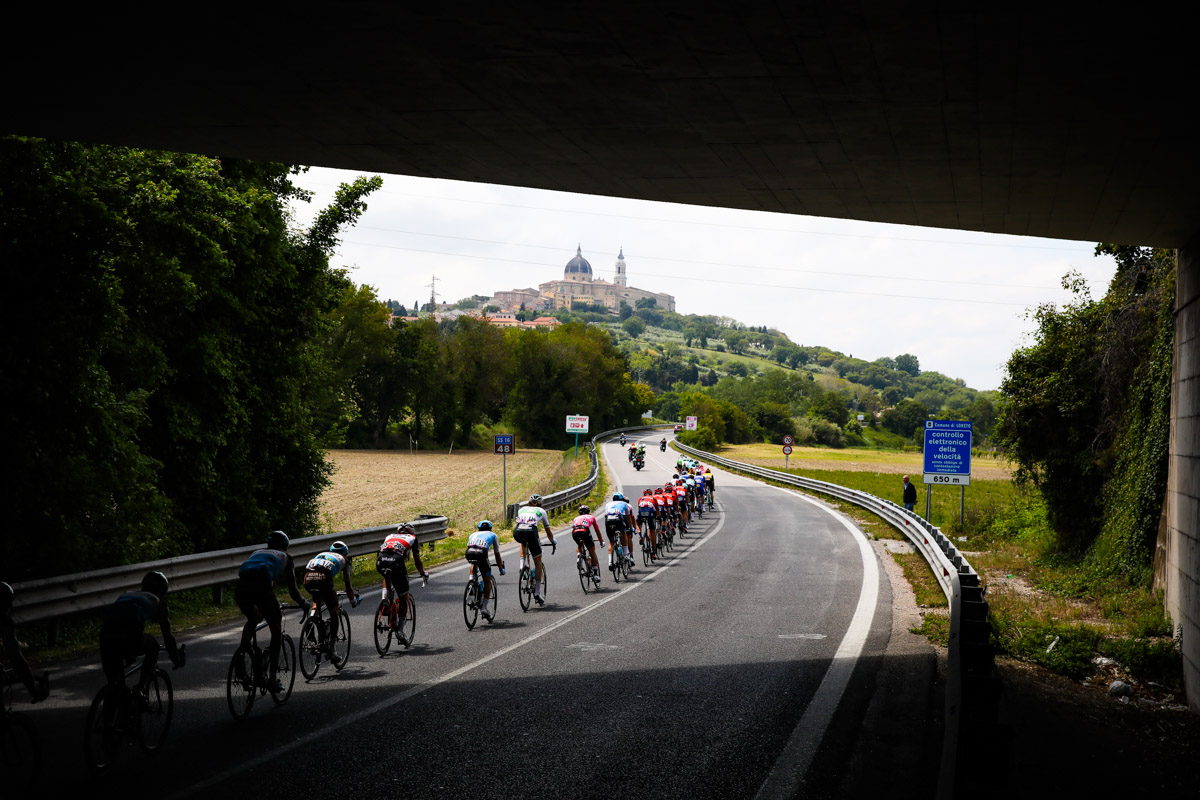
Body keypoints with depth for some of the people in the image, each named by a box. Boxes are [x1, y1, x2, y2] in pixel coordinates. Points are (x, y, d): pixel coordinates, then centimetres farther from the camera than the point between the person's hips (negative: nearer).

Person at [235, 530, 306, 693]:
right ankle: (273, 677, 6)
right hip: (261, 587, -4)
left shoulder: (257, 552, 38)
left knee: (253, 619, 34)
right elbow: (292, 589, 27)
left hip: (240, 588, 4)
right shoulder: (285, 557, 28)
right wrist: (303, 604, 46)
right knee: (276, 630, 13)